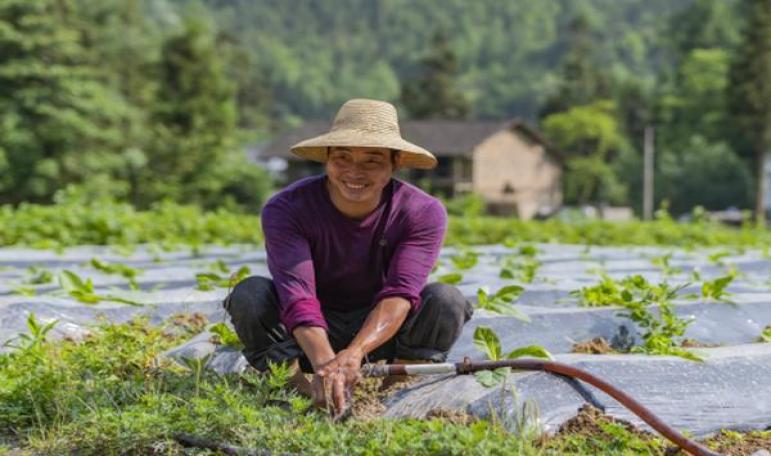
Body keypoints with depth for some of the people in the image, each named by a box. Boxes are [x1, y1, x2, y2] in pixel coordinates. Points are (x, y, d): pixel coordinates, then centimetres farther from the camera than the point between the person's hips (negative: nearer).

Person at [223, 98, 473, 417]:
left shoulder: (424, 213, -18)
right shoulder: (286, 210, -21)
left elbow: (399, 295, -29)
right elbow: (298, 296, -33)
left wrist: (353, 354, -48)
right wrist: (325, 363, -52)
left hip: (382, 336, 1)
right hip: (310, 339, 0)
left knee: (447, 300, -27)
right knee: (250, 293, -29)